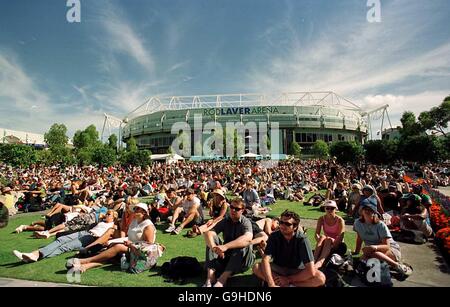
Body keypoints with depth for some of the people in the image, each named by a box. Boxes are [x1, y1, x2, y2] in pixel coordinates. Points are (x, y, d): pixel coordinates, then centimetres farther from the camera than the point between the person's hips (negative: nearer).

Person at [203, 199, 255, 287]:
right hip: (225, 254, 4)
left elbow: (248, 238, -35)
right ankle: (210, 276, -28)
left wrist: (226, 246, -45)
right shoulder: (225, 221, -2)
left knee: (244, 244, -32)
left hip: (242, 257, -3)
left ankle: (222, 279, -34)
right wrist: (214, 247, -40)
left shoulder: (246, 222, -13)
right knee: (212, 238, -16)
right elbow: (208, 233, -17)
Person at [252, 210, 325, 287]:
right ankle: (288, 285, -20)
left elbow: (311, 271, -27)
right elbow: (265, 260, -25)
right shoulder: (274, 236, -17)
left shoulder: (302, 239, -23)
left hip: (297, 271, -1)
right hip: (278, 269, 1)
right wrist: (271, 284, -38)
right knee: (256, 268, -25)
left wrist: (288, 279, -21)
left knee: (321, 277, -28)